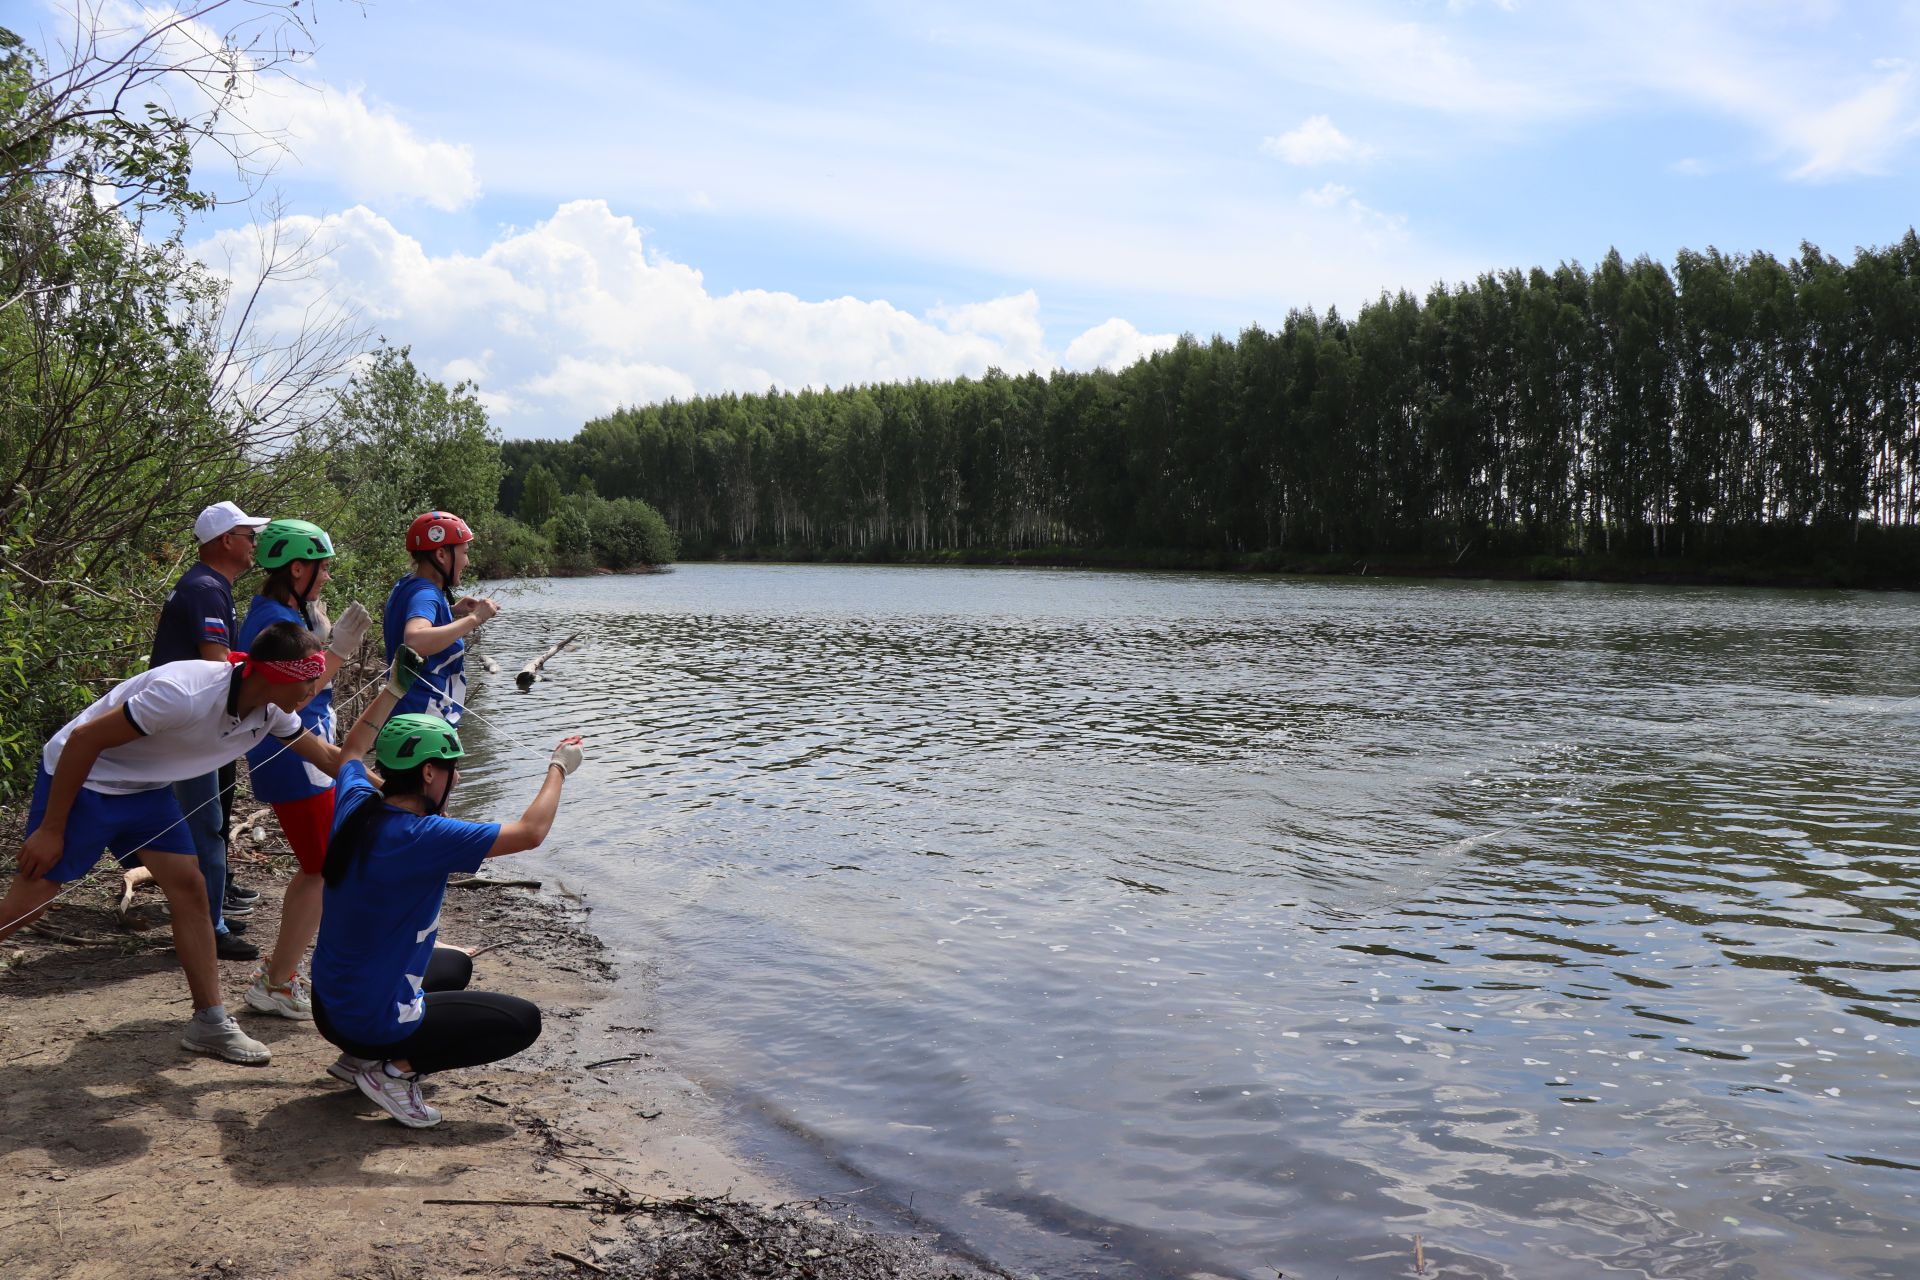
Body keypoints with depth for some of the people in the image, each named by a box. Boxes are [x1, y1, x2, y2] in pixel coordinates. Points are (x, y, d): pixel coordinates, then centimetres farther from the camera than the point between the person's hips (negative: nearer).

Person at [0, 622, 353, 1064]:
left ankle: (209, 1023, 6)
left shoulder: (272, 712, -11)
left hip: (145, 789, 7)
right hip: (77, 778, -7)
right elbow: (83, 739, -27)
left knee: (189, 888, 0)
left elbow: (327, 756, 8)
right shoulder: (185, 694, -35)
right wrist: (51, 830, -22)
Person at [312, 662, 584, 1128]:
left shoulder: (355, 806, -5)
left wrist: (394, 689, 21)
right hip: (374, 1021, -8)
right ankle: (395, 1069, -4)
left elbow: (352, 750, 20)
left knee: (454, 965, 32)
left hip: (328, 1002, 9)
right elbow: (530, 832, -23)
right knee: (523, 1021, 3)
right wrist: (558, 768, -8)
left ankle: (359, 1057, 18)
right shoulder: (423, 837, -27)